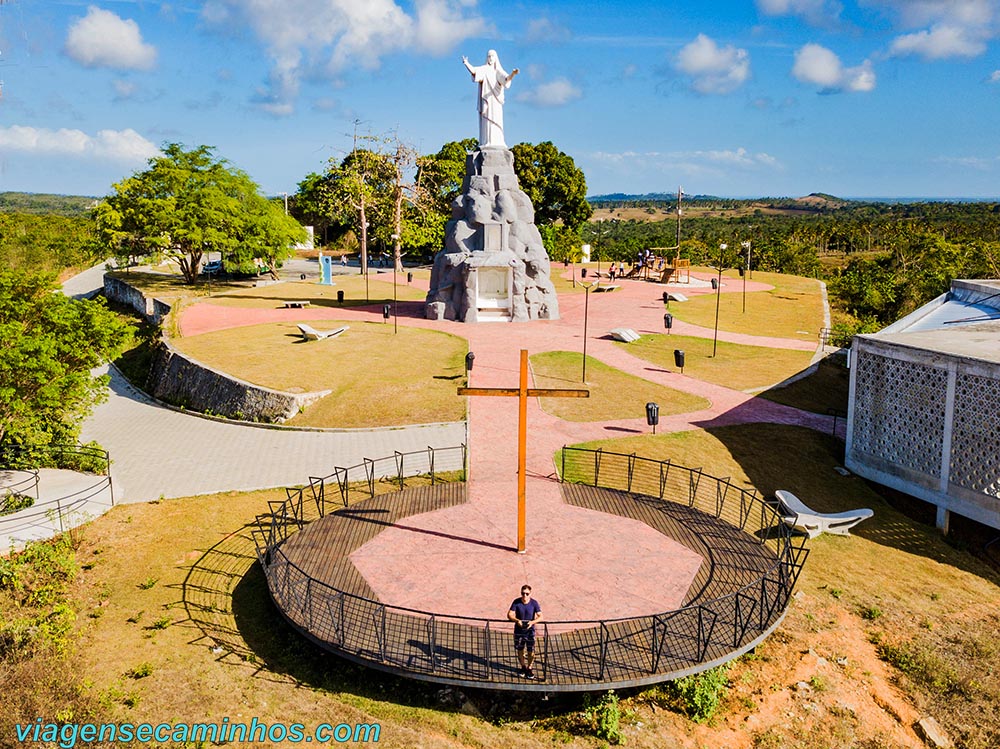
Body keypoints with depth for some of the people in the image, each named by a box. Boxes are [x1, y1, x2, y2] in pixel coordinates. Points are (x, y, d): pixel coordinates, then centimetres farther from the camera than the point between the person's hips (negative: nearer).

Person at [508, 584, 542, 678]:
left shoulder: (534, 603, -12)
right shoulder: (516, 602, -11)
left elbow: (540, 616, -13)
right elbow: (509, 615, -12)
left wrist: (533, 622, -31)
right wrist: (517, 620, -31)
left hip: (530, 630, -1)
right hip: (519, 631, 1)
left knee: (531, 651, 1)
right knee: (520, 650, 13)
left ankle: (529, 668, 23)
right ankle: (523, 667, 35)